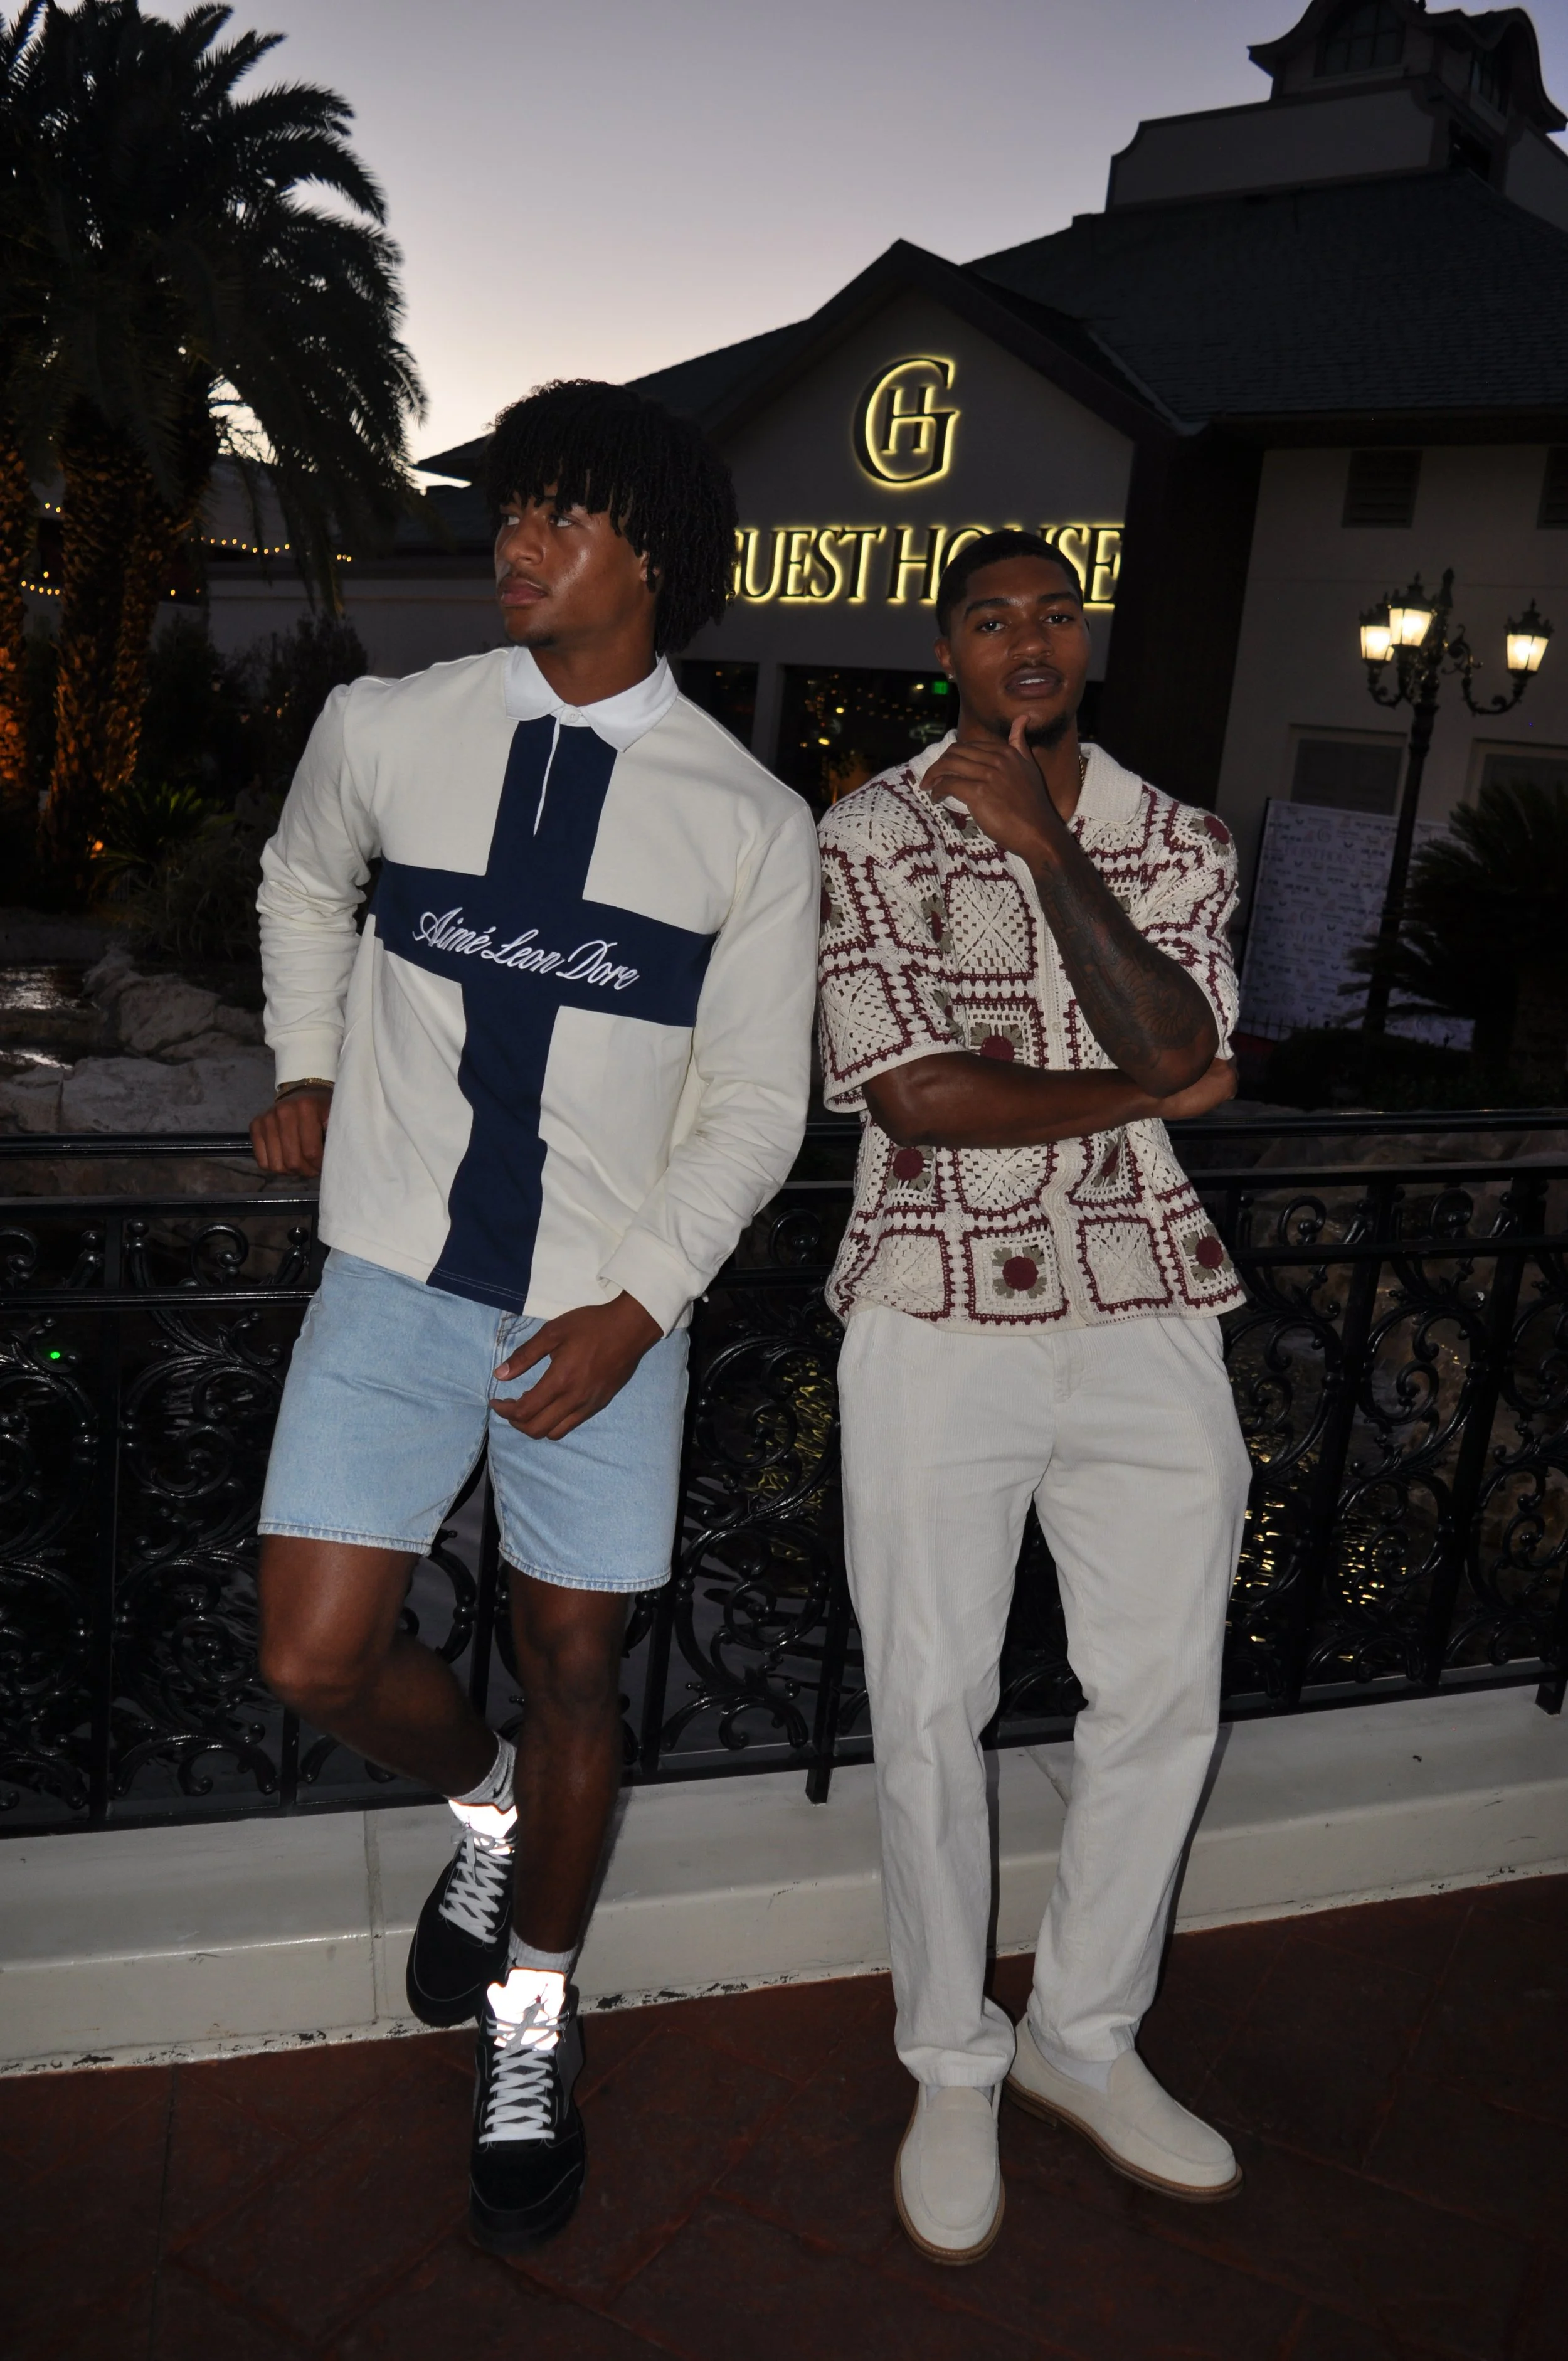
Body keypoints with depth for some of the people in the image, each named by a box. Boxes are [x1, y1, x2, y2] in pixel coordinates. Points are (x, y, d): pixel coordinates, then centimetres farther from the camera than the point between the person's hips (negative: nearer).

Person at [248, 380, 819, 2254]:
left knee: (574, 1671, 9)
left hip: (604, 1313, -1)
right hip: (397, 1277, 2)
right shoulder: (383, 730, -1)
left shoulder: (751, 820, -5)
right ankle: (485, 1804, 33)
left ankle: (532, 2036, 35)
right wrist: (308, 1064, 13)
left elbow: (754, 1103, -2)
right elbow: (302, 880, 22)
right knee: (318, 1661, -4)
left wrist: (640, 1302, -11)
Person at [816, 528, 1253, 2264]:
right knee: (930, 1710, 4)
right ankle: (952, 2069, 27)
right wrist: (1145, 1097, -5)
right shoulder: (868, 837, -1)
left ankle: (1084, 2037, 33)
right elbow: (914, 1093, -12)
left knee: (1164, 1696, 10)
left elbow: (1176, 1046, -9)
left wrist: (1042, 842, -12)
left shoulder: (1178, 845, 9)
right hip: (940, 1319, -3)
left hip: (1146, 1311, 4)